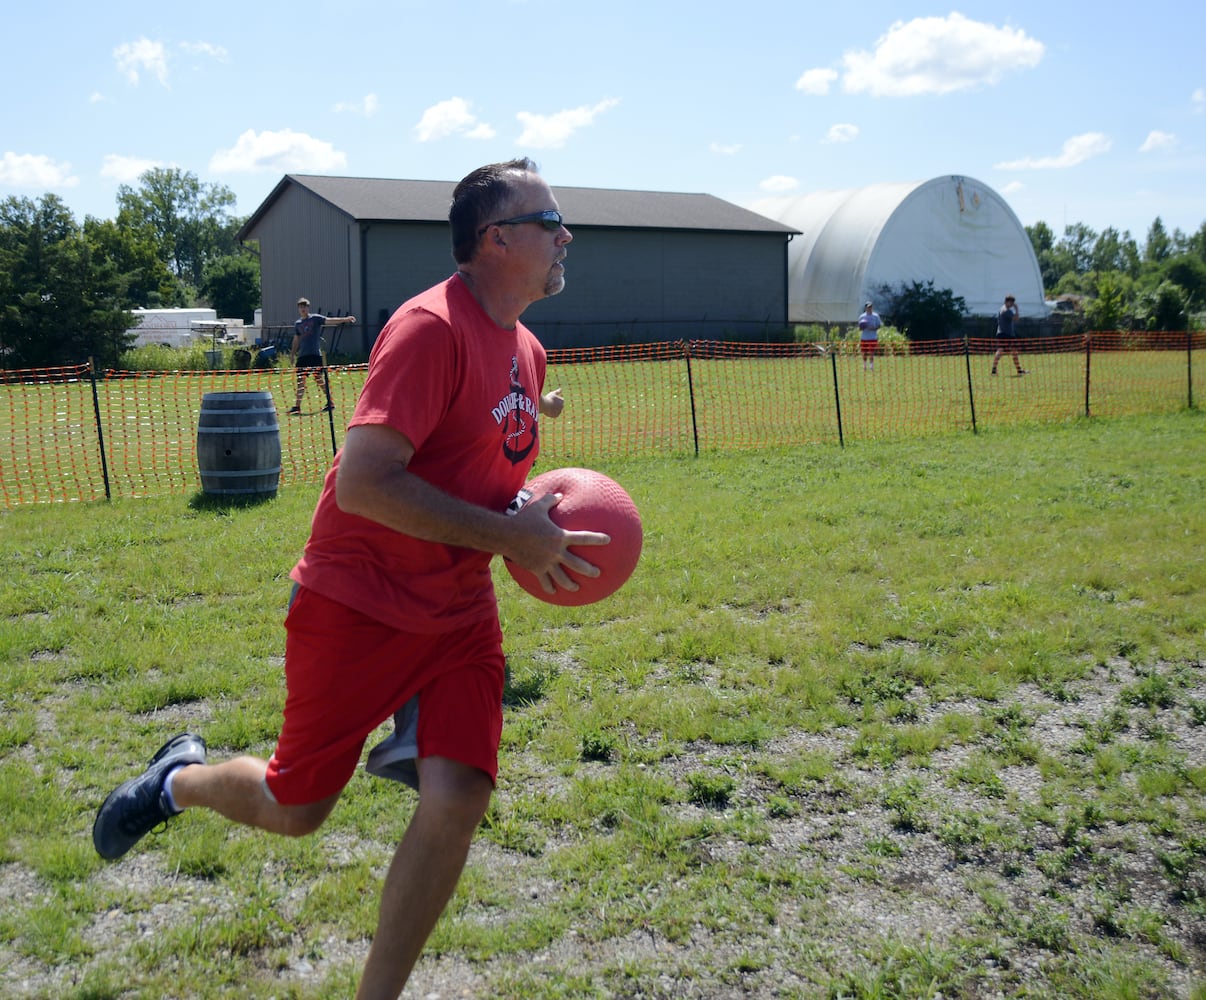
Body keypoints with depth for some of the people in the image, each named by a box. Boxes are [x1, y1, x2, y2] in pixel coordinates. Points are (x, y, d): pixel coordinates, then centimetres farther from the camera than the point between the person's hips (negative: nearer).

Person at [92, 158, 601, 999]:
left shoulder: (526, 352, 7)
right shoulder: (431, 327, -21)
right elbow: (363, 483, -28)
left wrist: (536, 465, 1)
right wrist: (509, 535, -25)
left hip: (459, 615, 7)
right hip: (358, 606, -6)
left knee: (459, 799, -9)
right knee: (296, 810, 8)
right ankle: (181, 779, 42)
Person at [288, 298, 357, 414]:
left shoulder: (315, 318, 1)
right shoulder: (297, 323, 16)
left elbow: (329, 320, -12)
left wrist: (345, 319, -25)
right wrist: (292, 354, 24)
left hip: (315, 354, -5)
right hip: (302, 355, 5)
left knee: (319, 379, -7)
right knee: (300, 380, 2)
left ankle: (330, 402, 3)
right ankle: (297, 406, 5)